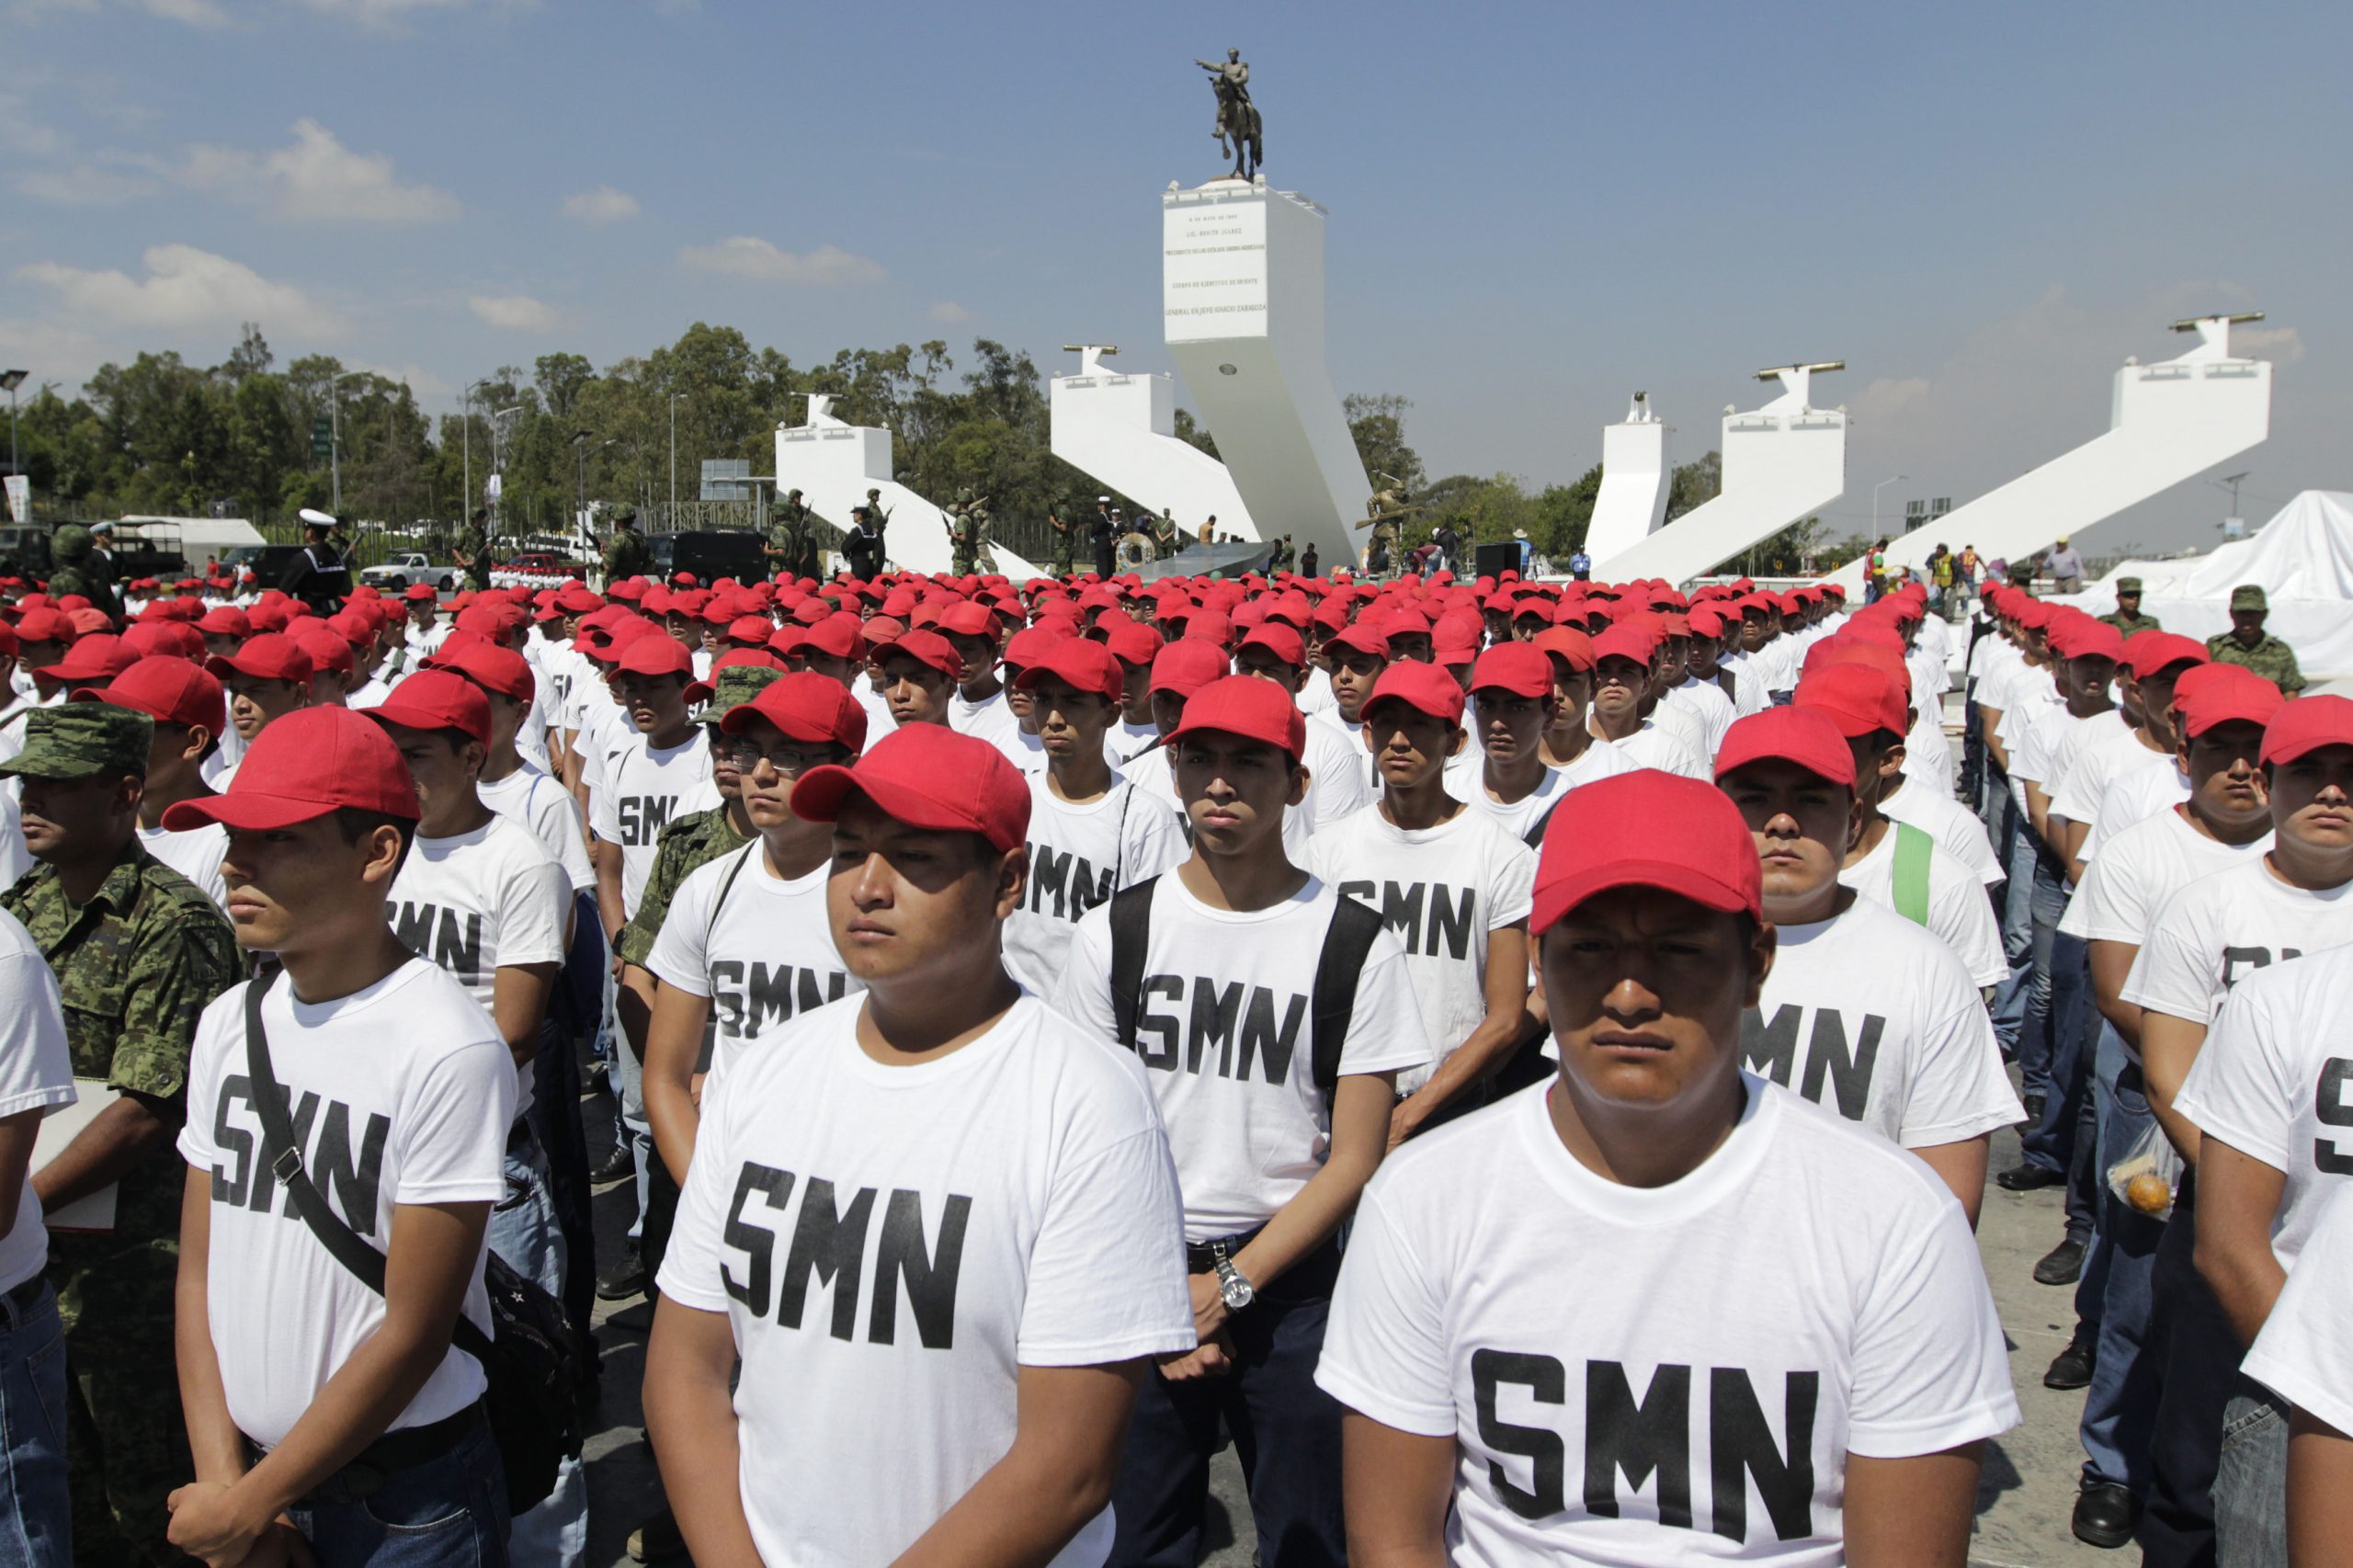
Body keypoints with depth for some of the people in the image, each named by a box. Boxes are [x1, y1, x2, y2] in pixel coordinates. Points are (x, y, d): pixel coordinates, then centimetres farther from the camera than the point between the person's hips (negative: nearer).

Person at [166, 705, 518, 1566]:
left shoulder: (448, 1048, -21)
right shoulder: (228, 1021, 0)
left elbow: (413, 1332, -17)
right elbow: (199, 1269, 3)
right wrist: (220, 1475, -5)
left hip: (405, 1493, -5)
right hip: (249, 1465, 5)